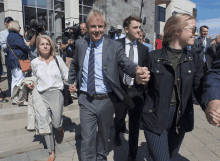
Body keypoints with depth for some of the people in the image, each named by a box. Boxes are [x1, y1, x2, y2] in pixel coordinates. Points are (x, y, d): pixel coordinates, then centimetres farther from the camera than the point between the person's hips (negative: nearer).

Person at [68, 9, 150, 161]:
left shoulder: (115, 46, -9)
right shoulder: (80, 44, 1)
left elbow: (127, 64, -21)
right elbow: (74, 64, 19)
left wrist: (138, 71, -43)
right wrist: (71, 81, 16)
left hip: (106, 100, 0)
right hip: (86, 100, 1)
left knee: (104, 135, 22)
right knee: (87, 140, 5)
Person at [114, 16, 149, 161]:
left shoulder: (144, 49, 5)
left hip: (136, 91, 1)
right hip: (120, 89, -1)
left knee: (135, 124, 8)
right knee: (119, 118, 16)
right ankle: (118, 134, 53)